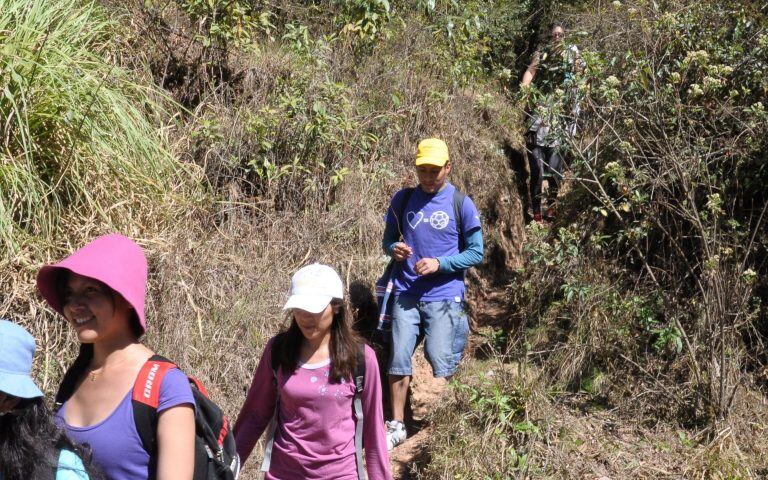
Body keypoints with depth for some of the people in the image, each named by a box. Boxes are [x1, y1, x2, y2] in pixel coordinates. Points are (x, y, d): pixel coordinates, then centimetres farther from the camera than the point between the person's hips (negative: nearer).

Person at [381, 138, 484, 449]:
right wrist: (394, 248, -9)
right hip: (405, 295, 3)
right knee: (398, 360, 1)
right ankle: (397, 426, 15)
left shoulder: (462, 204, -2)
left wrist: (439, 263, -15)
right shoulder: (402, 200, 6)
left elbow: (476, 253, 0)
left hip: (444, 297, -3)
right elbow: (388, 239, 16)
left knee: (441, 364, -3)